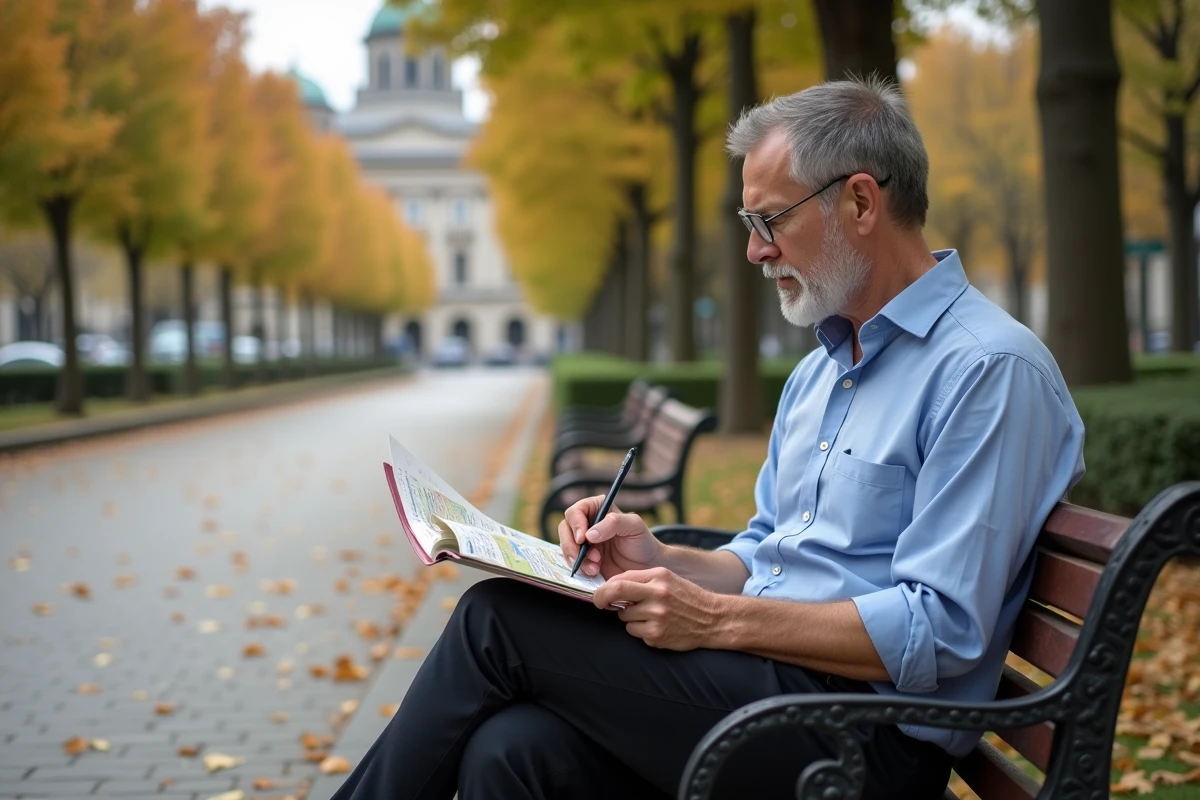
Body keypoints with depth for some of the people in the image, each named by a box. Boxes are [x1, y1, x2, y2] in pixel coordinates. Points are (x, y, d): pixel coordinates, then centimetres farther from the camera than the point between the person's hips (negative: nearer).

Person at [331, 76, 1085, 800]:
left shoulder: (990, 369, -12)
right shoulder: (817, 371, 18)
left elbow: (938, 633, -19)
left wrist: (717, 619, -19)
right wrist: (662, 561, 3)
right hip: (772, 683, 8)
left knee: (500, 618, -14)